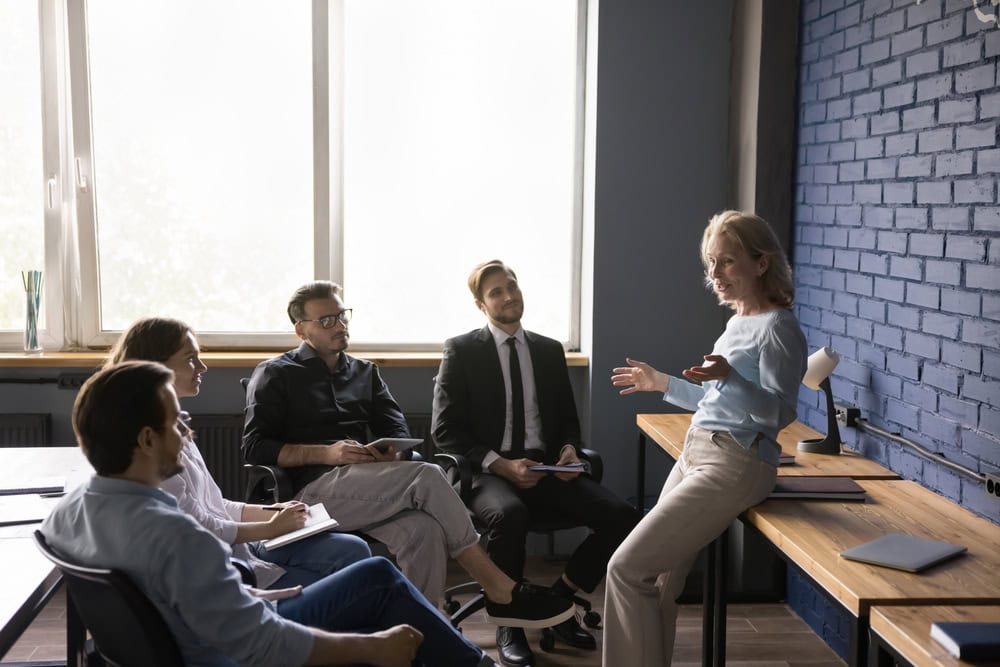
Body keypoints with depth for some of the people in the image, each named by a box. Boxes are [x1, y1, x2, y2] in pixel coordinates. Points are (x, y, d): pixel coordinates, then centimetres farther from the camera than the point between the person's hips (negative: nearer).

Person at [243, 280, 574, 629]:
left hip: (364, 491, 5)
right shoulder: (275, 374, 10)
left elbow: (398, 431, 18)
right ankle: (501, 590, -23)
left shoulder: (365, 372, 25)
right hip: (315, 490, -4)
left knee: (423, 530, -32)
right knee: (425, 477, -28)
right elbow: (254, 447, -1)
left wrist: (393, 452, -8)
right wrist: (326, 453, -13)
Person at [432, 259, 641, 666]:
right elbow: (445, 431, -4)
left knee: (622, 518, -19)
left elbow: (568, 419, 20)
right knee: (509, 514, -39)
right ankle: (509, 623, -13)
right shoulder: (461, 351, 1)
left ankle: (557, 600, 4)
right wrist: (501, 464, -16)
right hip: (488, 471, -4)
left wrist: (569, 449, -4)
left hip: (546, 468, 4)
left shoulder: (550, 350, 15)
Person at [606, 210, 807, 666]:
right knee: (658, 580, 6)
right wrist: (661, 383, 29)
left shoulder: (777, 327, -10)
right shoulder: (738, 323, 17)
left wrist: (729, 376, -34)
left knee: (628, 568, -12)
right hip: (696, 456, 9)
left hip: (734, 466, -9)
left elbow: (778, 413, -19)